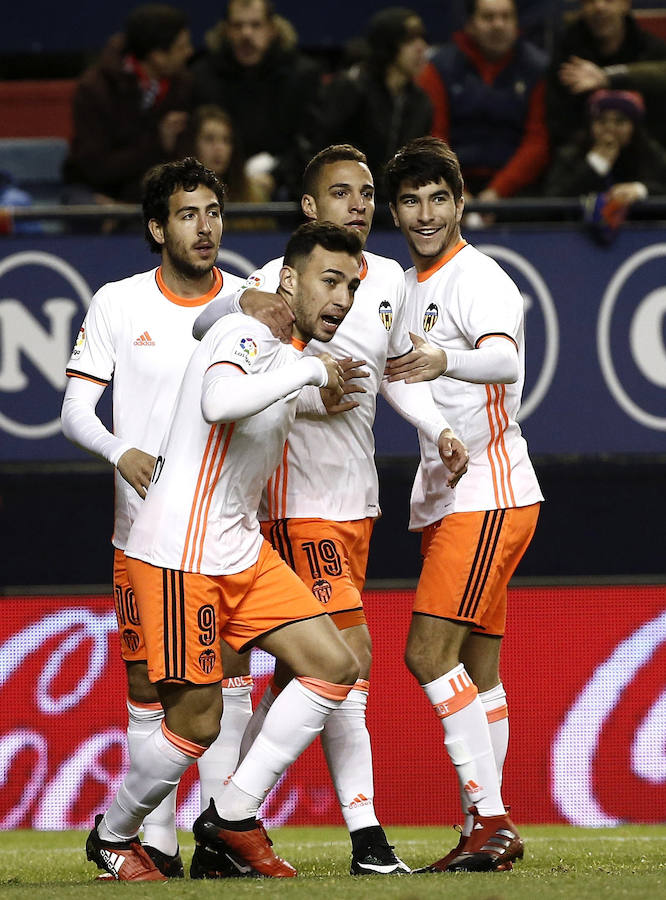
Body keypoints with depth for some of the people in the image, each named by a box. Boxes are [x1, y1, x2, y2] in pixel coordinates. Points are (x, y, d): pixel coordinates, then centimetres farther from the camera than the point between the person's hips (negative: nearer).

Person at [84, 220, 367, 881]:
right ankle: (112, 837, 19)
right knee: (198, 719, -5)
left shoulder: (287, 354, 14)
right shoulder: (244, 334, -15)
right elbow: (219, 403, -36)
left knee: (334, 666, 0)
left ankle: (231, 820, 5)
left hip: (241, 550, 10)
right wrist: (308, 370, -27)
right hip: (179, 550, -10)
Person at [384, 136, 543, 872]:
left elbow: (503, 359, -32)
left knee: (430, 653, -16)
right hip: (443, 498, 9)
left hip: (489, 493, -9)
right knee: (475, 670, 8)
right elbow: (403, 375, 29)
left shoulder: (479, 279, -13)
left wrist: (444, 361, -52)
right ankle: (485, 834, 9)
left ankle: (491, 819, -16)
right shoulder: (408, 286, 15)